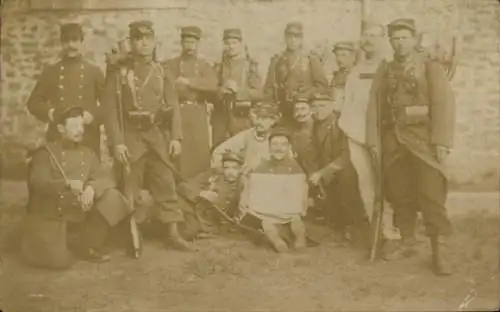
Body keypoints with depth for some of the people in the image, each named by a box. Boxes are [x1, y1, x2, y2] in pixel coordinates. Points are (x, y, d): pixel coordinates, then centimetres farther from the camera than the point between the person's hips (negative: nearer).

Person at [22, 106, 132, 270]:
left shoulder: (87, 153, 8)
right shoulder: (45, 153, -7)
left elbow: (107, 178, -1)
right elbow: (37, 184, -22)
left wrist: (92, 187, -24)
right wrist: (67, 184, -38)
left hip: (79, 216, 5)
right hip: (49, 219, -5)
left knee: (112, 197, -15)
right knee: (60, 260, -23)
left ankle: (85, 245, -2)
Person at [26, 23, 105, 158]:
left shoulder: (94, 71, 9)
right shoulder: (50, 71, 11)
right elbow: (34, 101, 13)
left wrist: (93, 116, -12)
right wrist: (48, 112, -7)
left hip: (88, 138, 0)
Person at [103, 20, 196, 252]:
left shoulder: (162, 73, 10)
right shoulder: (118, 74, 1)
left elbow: (173, 107, 7)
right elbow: (111, 110, -5)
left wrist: (175, 137, -3)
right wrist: (117, 142, -13)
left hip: (159, 136, 3)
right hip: (131, 137, -2)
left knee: (166, 185, 3)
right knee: (130, 189, 1)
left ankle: (173, 233, 9)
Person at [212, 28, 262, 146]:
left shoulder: (250, 66, 4)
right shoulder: (219, 67, 13)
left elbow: (258, 94, -4)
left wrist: (238, 90, -17)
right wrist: (220, 91, -14)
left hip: (242, 117, -2)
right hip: (220, 116, 3)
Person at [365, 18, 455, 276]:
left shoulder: (431, 68, 4)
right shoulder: (384, 72, 13)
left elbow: (444, 105, -5)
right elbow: (374, 107, 8)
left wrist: (441, 142, -14)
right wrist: (374, 142, 0)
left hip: (424, 139, -3)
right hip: (393, 141, 3)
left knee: (432, 195, -8)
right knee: (399, 195, 8)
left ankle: (439, 252, -4)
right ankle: (407, 241, 23)